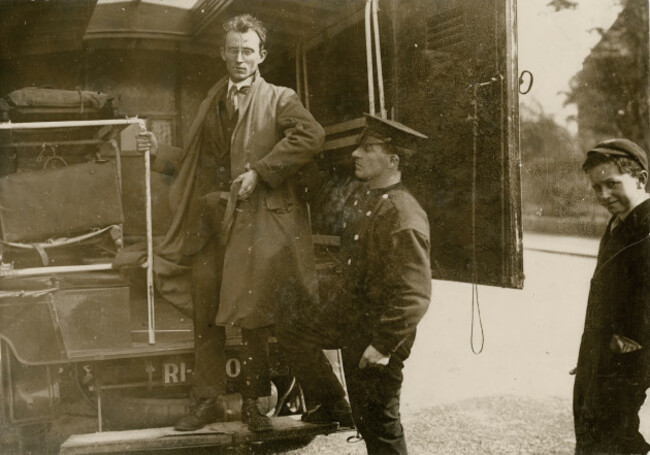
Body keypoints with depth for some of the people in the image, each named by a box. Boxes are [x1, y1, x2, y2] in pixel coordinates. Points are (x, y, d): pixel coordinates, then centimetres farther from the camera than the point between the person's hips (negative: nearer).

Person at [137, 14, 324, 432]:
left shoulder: (279, 99, 2)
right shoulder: (213, 101, 18)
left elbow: (312, 136, -18)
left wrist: (260, 171, -19)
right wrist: (162, 151, 9)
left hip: (257, 220, -4)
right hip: (211, 218, 5)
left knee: (255, 318, 2)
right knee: (206, 316, 7)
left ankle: (253, 403, 16)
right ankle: (208, 402, 18)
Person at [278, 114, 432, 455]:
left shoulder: (404, 218, -28)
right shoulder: (361, 196, 1)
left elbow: (415, 294, -30)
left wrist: (383, 345, -28)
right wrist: (338, 296, 20)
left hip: (377, 326, -9)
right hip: (347, 308, 9)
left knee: (377, 422, 3)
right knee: (293, 335, 23)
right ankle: (329, 407, 34)